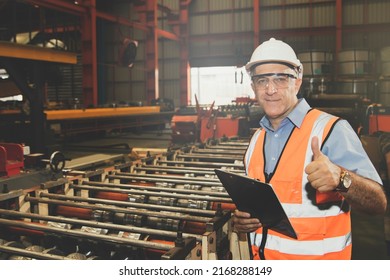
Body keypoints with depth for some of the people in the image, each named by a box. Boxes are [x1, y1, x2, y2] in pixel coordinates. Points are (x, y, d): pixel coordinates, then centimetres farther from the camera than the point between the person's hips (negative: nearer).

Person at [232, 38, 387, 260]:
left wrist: (341, 178, -41)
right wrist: (242, 219, -8)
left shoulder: (332, 130, -17)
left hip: (317, 256, -5)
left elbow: (378, 203, -22)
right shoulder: (257, 139, 3)